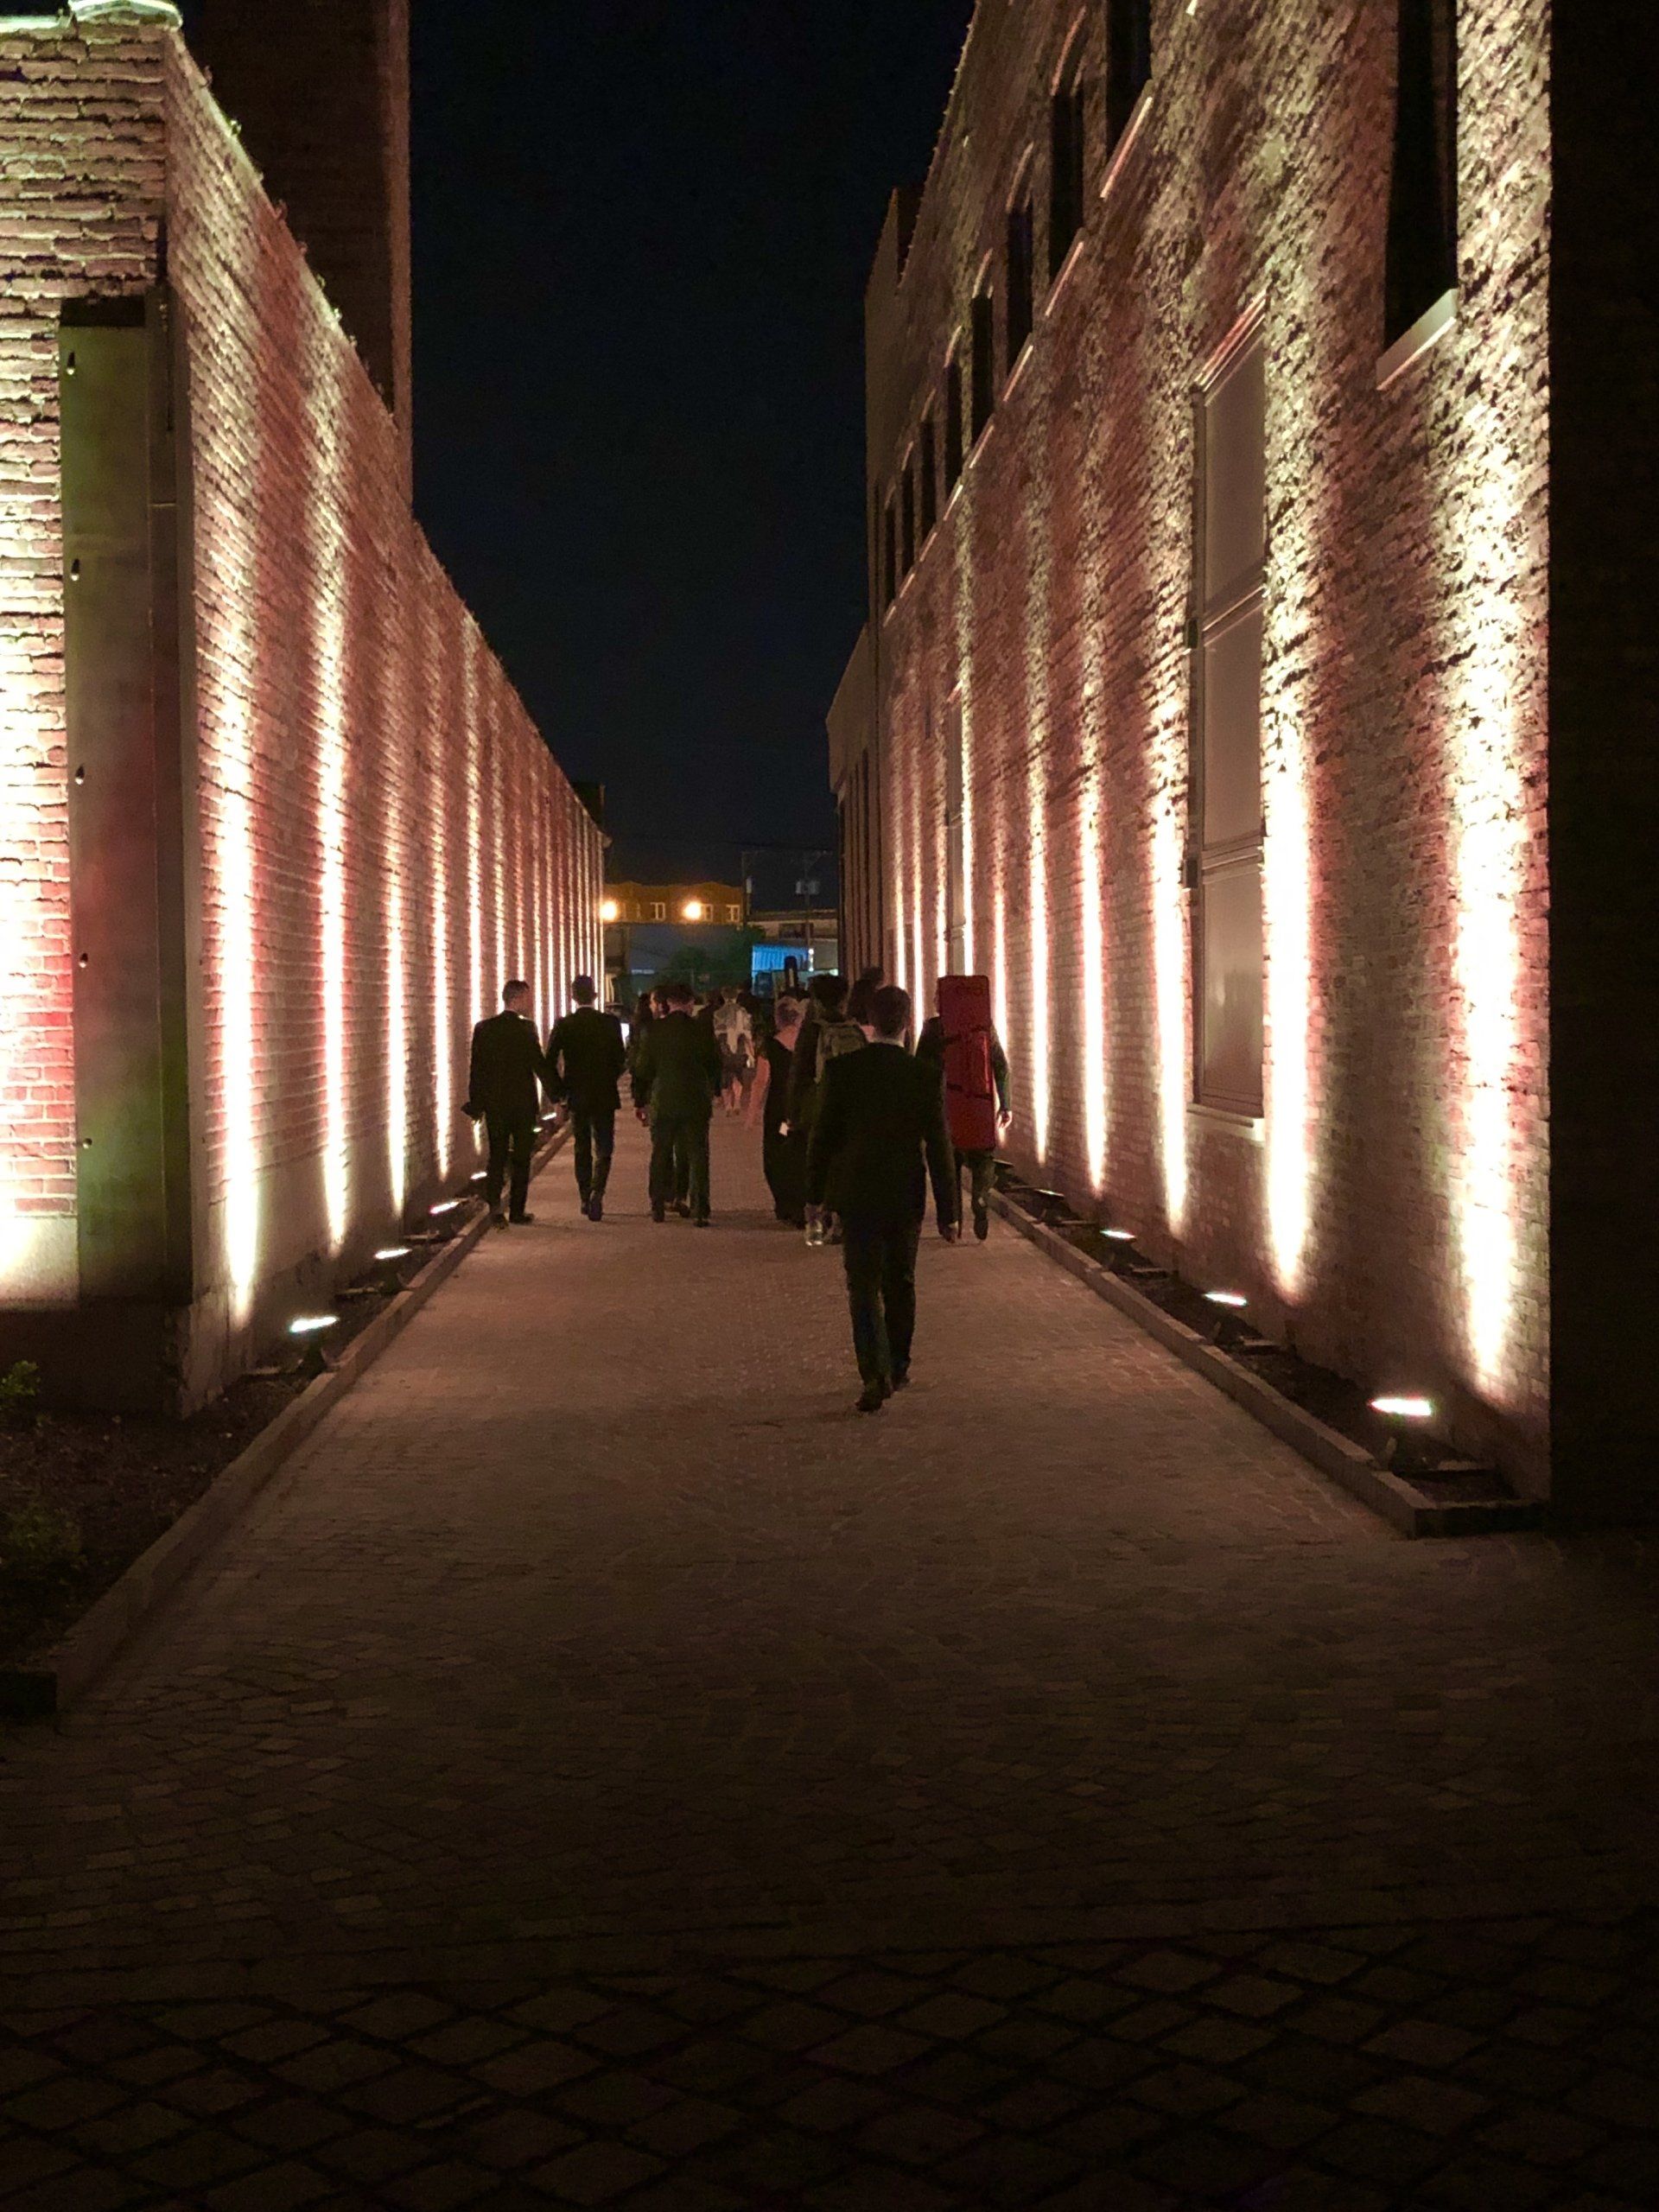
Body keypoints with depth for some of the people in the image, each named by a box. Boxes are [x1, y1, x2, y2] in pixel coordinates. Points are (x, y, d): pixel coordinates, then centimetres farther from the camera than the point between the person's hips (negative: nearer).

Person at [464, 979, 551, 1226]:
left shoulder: (484, 1028, 1)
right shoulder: (526, 1028, -12)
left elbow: (476, 1069, 3)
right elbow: (539, 1065, -13)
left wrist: (475, 1104, 9)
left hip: (494, 1104, 4)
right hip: (523, 1103, -3)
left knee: (497, 1156, 11)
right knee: (521, 1158, 7)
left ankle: (494, 1201, -10)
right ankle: (517, 1211, 10)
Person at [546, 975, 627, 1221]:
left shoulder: (563, 1025, -5)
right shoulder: (610, 1023, -7)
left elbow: (550, 1062, -7)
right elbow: (621, 1060, -5)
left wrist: (559, 1091, 5)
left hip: (576, 1097, 2)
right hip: (604, 1097, -1)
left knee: (582, 1151, 14)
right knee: (603, 1150, 4)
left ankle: (585, 1200, 17)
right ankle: (596, 1193, -17)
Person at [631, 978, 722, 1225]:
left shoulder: (654, 1030, -5)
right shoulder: (702, 1031, -5)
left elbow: (643, 1068, 0)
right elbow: (715, 1065, 6)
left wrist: (640, 1100, 9)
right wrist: (712, 1091, 23)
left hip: (662, 1103, 1)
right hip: (696, 1103, -1)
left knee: (660, 1156, 12)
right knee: (697, 1156, 2)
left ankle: (658, 1207, 16)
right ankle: (699, 1211, -4)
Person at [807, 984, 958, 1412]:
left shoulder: (841, 1070, -9)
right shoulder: (926, 1076, -8)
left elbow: (822, 1136, -5)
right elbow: (939, 1148, -5)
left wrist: (816, 1193, 8)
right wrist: (948, 1213, 1)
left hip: (856, 1195, -1)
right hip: (906, 1196, 1)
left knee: (864, 1286, 1)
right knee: (901, 1284, 17)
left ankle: (876, 1374, -14)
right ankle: (897, 1368, 29)